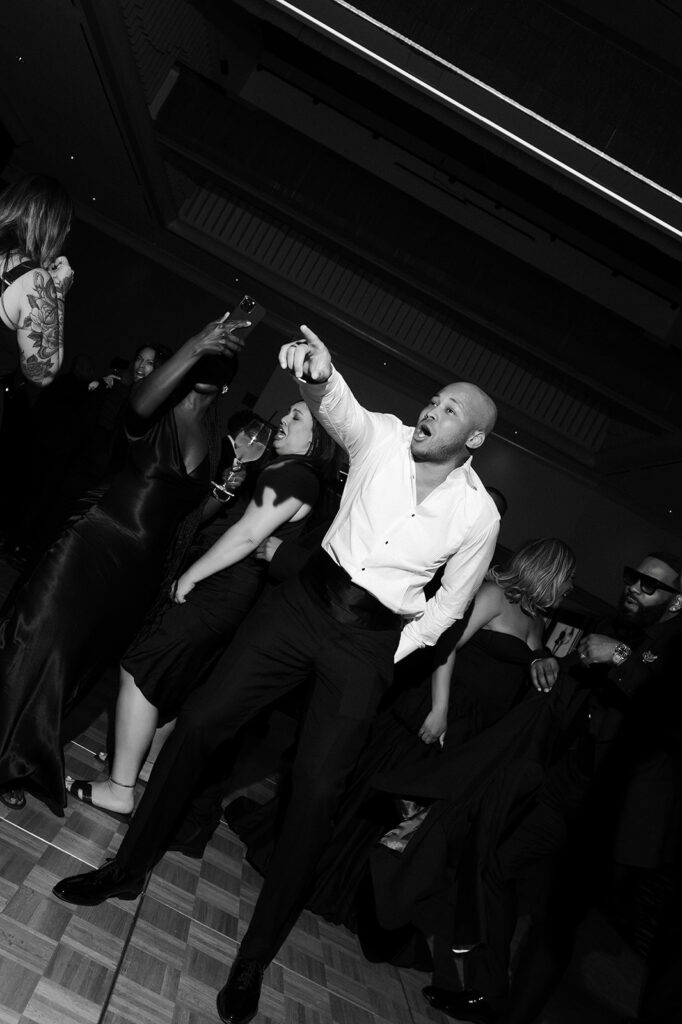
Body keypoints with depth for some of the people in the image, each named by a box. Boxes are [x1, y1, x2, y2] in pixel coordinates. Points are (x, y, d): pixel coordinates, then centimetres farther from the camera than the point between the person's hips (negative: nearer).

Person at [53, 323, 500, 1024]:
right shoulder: (386, 438, -4)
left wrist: (393, 654, 1)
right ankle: (128, 868, 21)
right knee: (199, 720, -2)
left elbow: (450, 604, 3)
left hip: (369, 641, -2)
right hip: (310, 594, 2)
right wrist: (319, 372, -44)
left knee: (316, 790, -4)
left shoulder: (478, 514, -7)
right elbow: (339, 408, -23)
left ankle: (254, 960, 18)